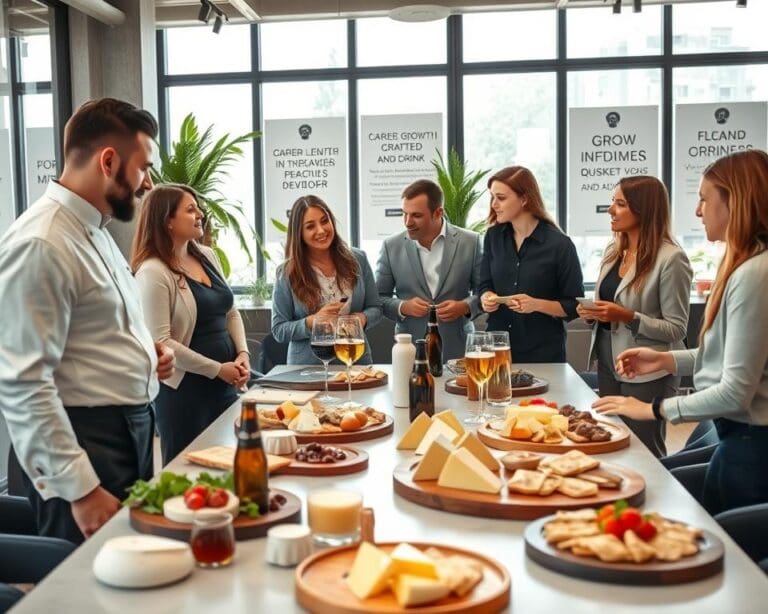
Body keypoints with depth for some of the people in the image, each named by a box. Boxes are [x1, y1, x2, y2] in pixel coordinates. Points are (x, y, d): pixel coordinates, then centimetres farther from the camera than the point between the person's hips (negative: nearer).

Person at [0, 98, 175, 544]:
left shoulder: (96, 230, 12)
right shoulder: (41, 244, -19)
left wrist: (144, 352, 6)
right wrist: (81, 489, -23)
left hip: (130, 435, 10)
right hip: (85, 446, -10)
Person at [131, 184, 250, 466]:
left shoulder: (207, 255, 9)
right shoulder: (153, 272, -15)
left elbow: (230, 312, 16)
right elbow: (161, 342, -20)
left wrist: (242, 354, 0)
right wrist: (217, 369, -15)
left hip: (225, 384, 8)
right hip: (184, 390, -7)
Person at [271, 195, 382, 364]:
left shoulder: (357, 260, 1)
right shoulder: (287, 273, -5)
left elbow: (375, 308, 8)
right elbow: (278, 330, -4)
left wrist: (362, 318, -14)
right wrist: (312, 321, -20)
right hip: (308, 366, -2)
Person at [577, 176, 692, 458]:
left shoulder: (670, 258, -14)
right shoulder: (613, 252, 8)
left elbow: (676, 329, -14)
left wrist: (629, 318, -25)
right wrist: (593, 314, -2)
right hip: (608, 366, 7)